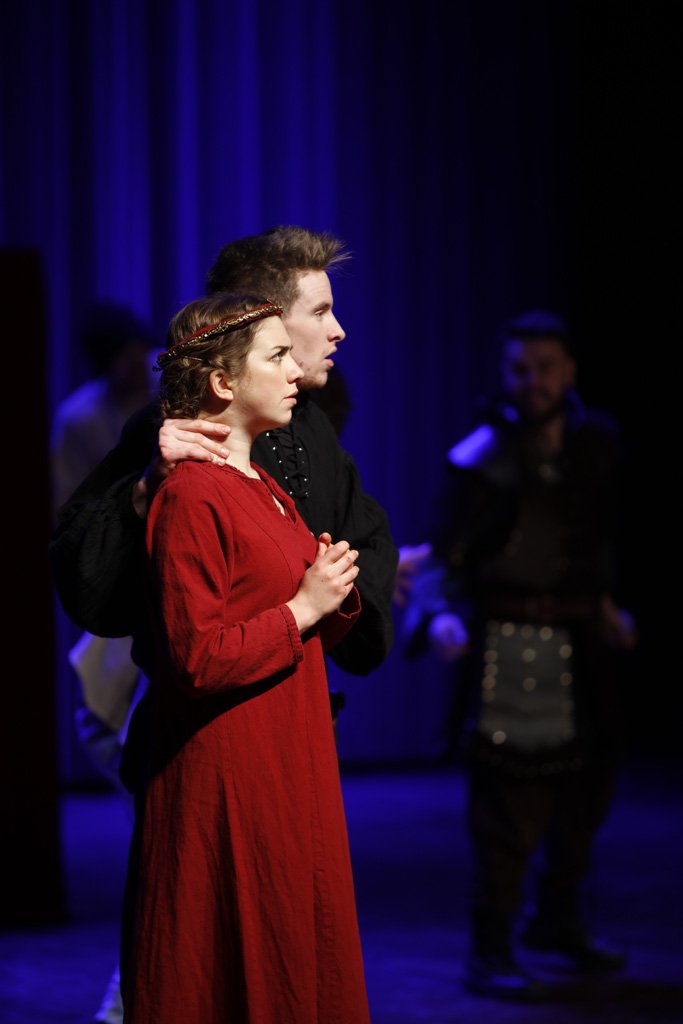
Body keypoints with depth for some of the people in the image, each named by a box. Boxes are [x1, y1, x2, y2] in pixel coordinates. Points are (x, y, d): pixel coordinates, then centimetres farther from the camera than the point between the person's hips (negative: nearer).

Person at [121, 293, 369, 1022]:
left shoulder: (265, 490, 15)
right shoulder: (192, 497, -14)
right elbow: (195, 660, -20)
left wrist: (336, 595, 1)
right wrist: (303, 608, -14)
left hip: (290, 770, 9)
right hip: (228, 777, -9)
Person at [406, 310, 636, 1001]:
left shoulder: (596, 442, 4)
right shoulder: (479, 459, -11)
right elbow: (446, 559, -13)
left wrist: (604, 602, 16)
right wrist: (441, 616, -30)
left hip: (581, 639, 6)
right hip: (510, 642, -6)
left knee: (588, 784, 18)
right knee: (511, 797, -11)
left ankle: (558, 919, 37)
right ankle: (489, 954, -4)